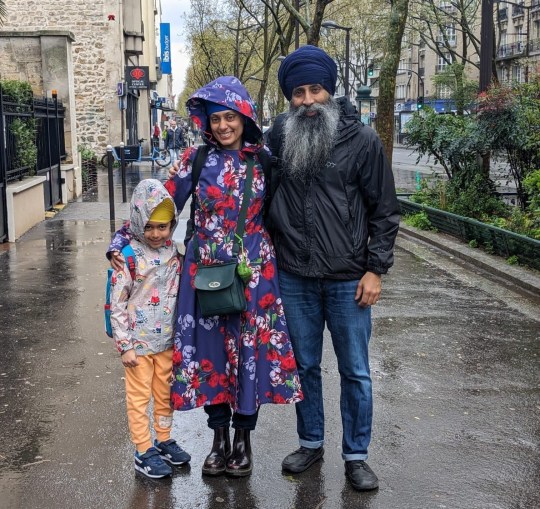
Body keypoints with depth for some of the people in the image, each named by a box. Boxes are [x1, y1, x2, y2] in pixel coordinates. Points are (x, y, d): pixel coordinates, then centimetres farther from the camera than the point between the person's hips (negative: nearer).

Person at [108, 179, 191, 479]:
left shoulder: (174, 253, 0)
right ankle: (144, 452, 18)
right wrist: (125, 346, -13)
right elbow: (117, 305, -12)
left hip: (168, 341, 5)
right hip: (139, 343, -5)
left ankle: (164, 440, 34)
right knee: (139, 397, 7)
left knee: (166, 394, 17)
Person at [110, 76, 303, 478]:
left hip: (254, 273, 0)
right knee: (211, 349, 8)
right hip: (206, 271, 0)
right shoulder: (196, 159, -1)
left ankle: (243, 439, 23)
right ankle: (220, 439, 24)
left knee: (250, 350, 6)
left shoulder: (263, 159, 0)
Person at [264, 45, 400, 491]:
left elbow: (384, 211, -3)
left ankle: (356, 456, 24)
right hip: (294, 279, 3)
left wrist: (375, 269, -7)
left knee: (355, 372, 8)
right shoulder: (277, 137, 1)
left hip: (348, 280, -2)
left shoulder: (362, 140, -7)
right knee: (304, 366, 16)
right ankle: (311, 443, 34)